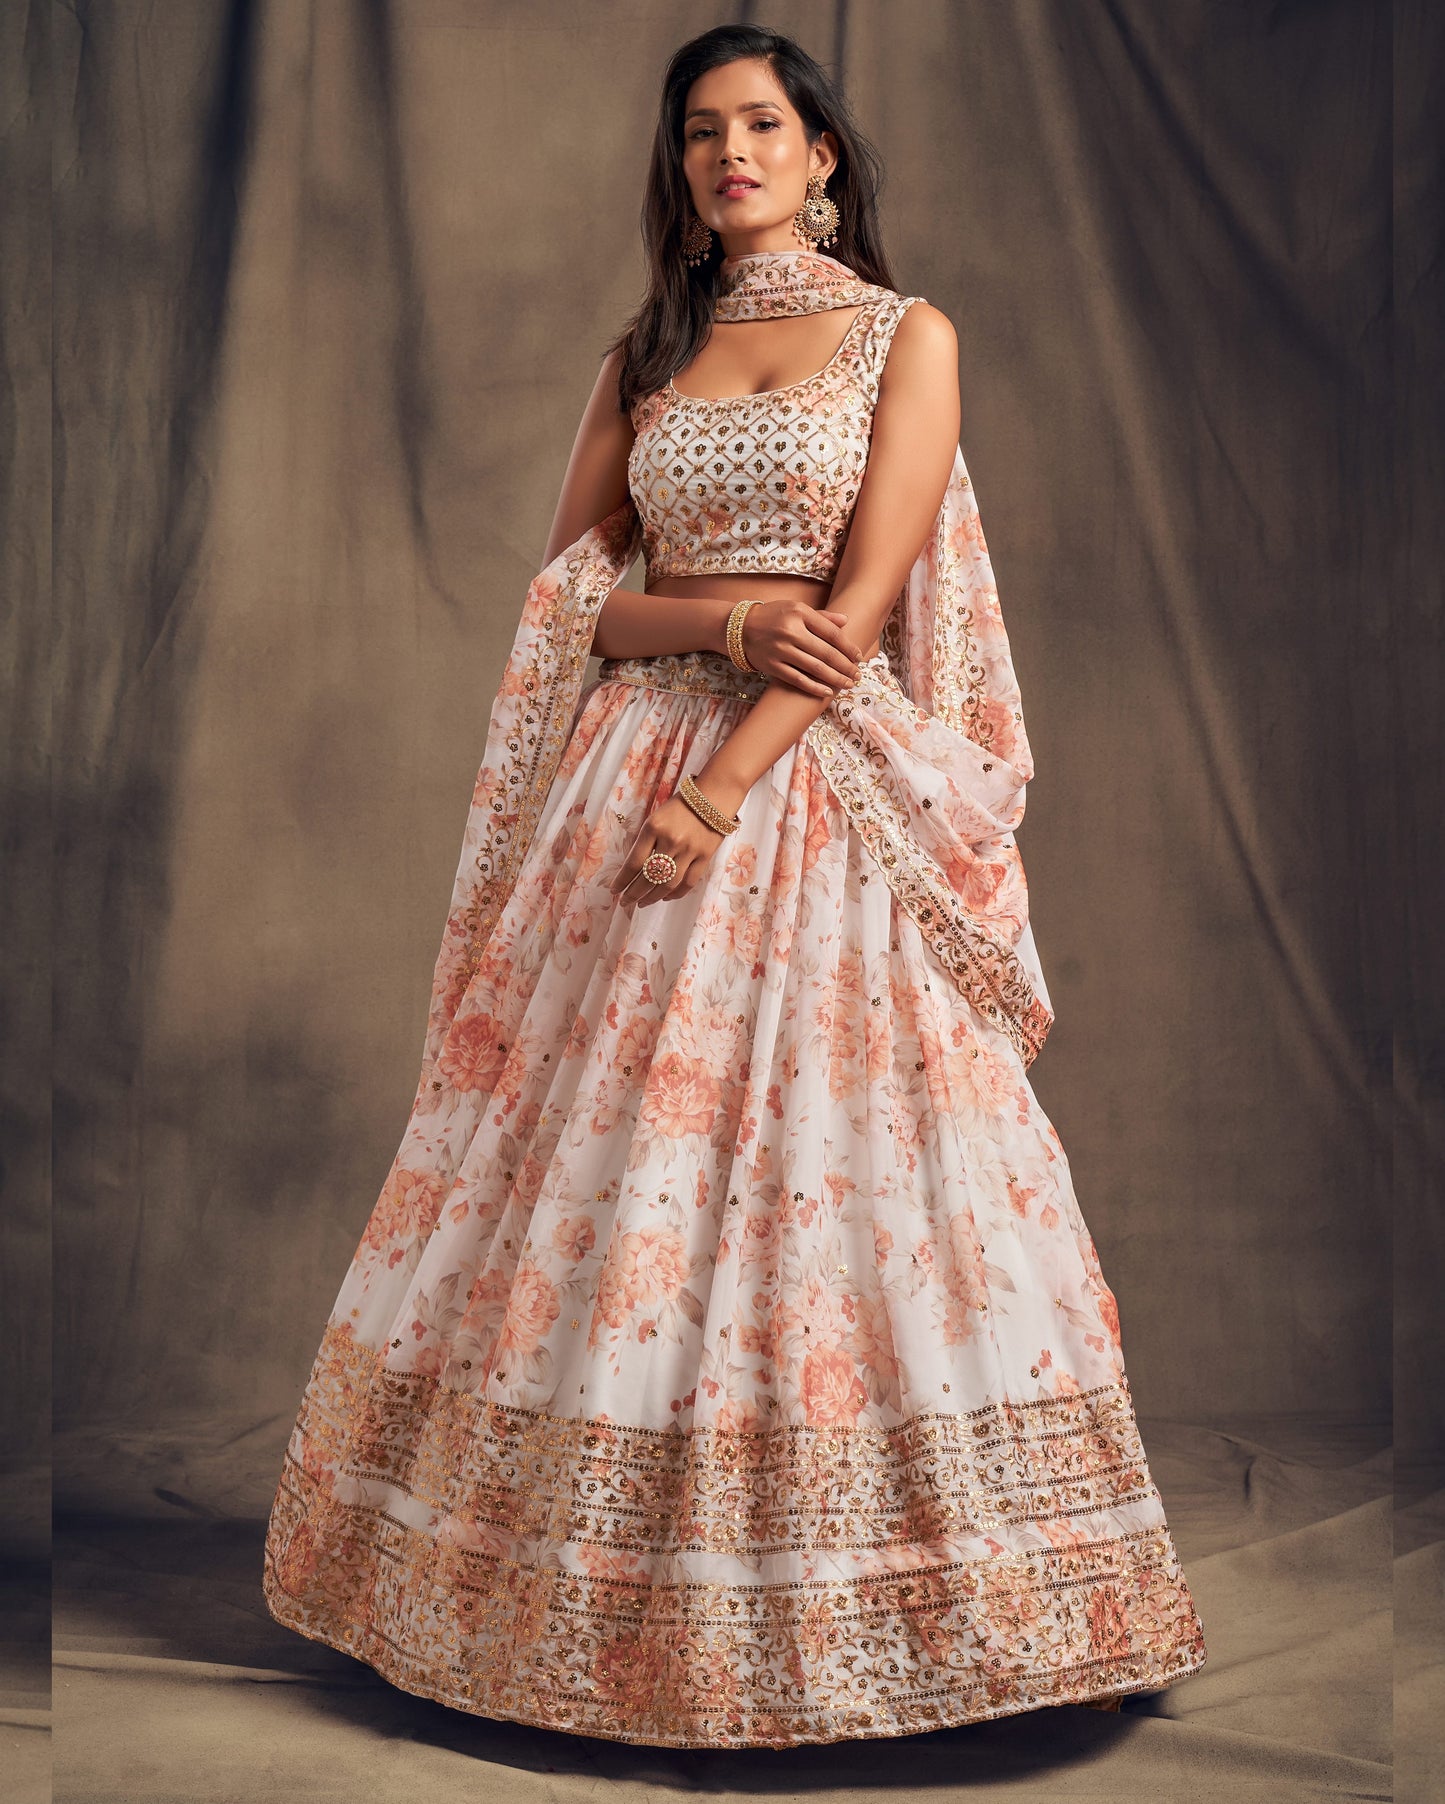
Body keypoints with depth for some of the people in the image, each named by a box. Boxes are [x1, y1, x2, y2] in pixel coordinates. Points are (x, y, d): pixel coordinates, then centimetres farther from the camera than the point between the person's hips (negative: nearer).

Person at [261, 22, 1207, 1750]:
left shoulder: (908, 335, 5)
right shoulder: (641, 356, 15)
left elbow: (868, 596, -6)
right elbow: (563, 592, 9)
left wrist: (722, 787, -16)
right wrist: (726, 618, -11)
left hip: (822, 790, -3)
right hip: (630, 772, 3)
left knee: (837, 1163, -4)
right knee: (606, 1144, 2)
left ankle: (846, 1601, 10)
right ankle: (611, 1587, 15)